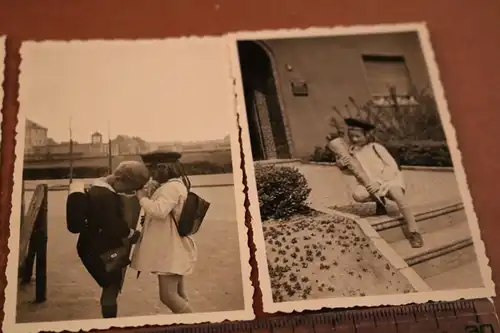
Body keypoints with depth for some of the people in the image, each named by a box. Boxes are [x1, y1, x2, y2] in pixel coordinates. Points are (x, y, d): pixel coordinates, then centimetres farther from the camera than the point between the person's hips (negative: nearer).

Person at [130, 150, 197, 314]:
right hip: (171, 249, 11)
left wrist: (143, 198, -14)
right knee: (178, 295, 13)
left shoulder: (171, 187, -17)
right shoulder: (175, 185, 16)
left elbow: (159, 211, -29)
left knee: (168, 296, -13)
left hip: (170, 250, -11)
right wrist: (148, 197, 13)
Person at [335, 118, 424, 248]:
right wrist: (341, 165, -16)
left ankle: (413, 230, -25)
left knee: (395, 192, -35)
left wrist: (379, 183, -23)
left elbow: (392, 166, -13)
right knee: (358, 195, -28)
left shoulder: (375, 147, -9)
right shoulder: (353, 151, 1)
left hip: (390, 178, -3)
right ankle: (380, 200, 5)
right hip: (371, 183, 3)